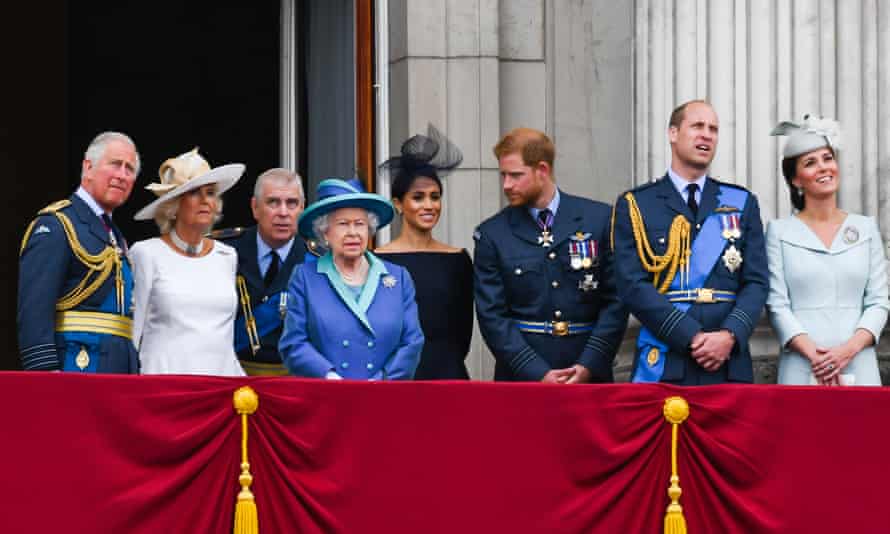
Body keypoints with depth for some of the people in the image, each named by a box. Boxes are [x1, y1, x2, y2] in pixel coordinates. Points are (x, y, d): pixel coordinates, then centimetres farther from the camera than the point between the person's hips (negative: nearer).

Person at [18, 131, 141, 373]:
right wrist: (46, 373, -23)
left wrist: (135, 372, 18)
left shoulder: (116, 238, 23)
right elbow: (33, 312, -14)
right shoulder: (53, 226, -4)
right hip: (79, 368, -8)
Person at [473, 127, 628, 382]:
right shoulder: (492, 234, 3)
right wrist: (538, 375, -11)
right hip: (521, 377, 0)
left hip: (589, 373, 0)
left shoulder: (599, 219, 3)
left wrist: (588, 366, -9)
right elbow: (492, 316, -1)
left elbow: (616, 301, 1)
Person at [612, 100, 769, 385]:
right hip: (663, 363, -2)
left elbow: (755, 282, 7)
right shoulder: (635, 206, 5)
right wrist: (692, 337, -14)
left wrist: (730, 335, -12)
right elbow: (633, 285, -5)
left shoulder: (742, 203, 13)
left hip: (729, 363, 2)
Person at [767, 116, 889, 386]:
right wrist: (813, 353, -15)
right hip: (801, 370, -1)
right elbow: (777, 305, -1)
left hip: (858, 367, 2)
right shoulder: (779, 231, 6)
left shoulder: (866, 228, 11)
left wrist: (850, 348, -11)